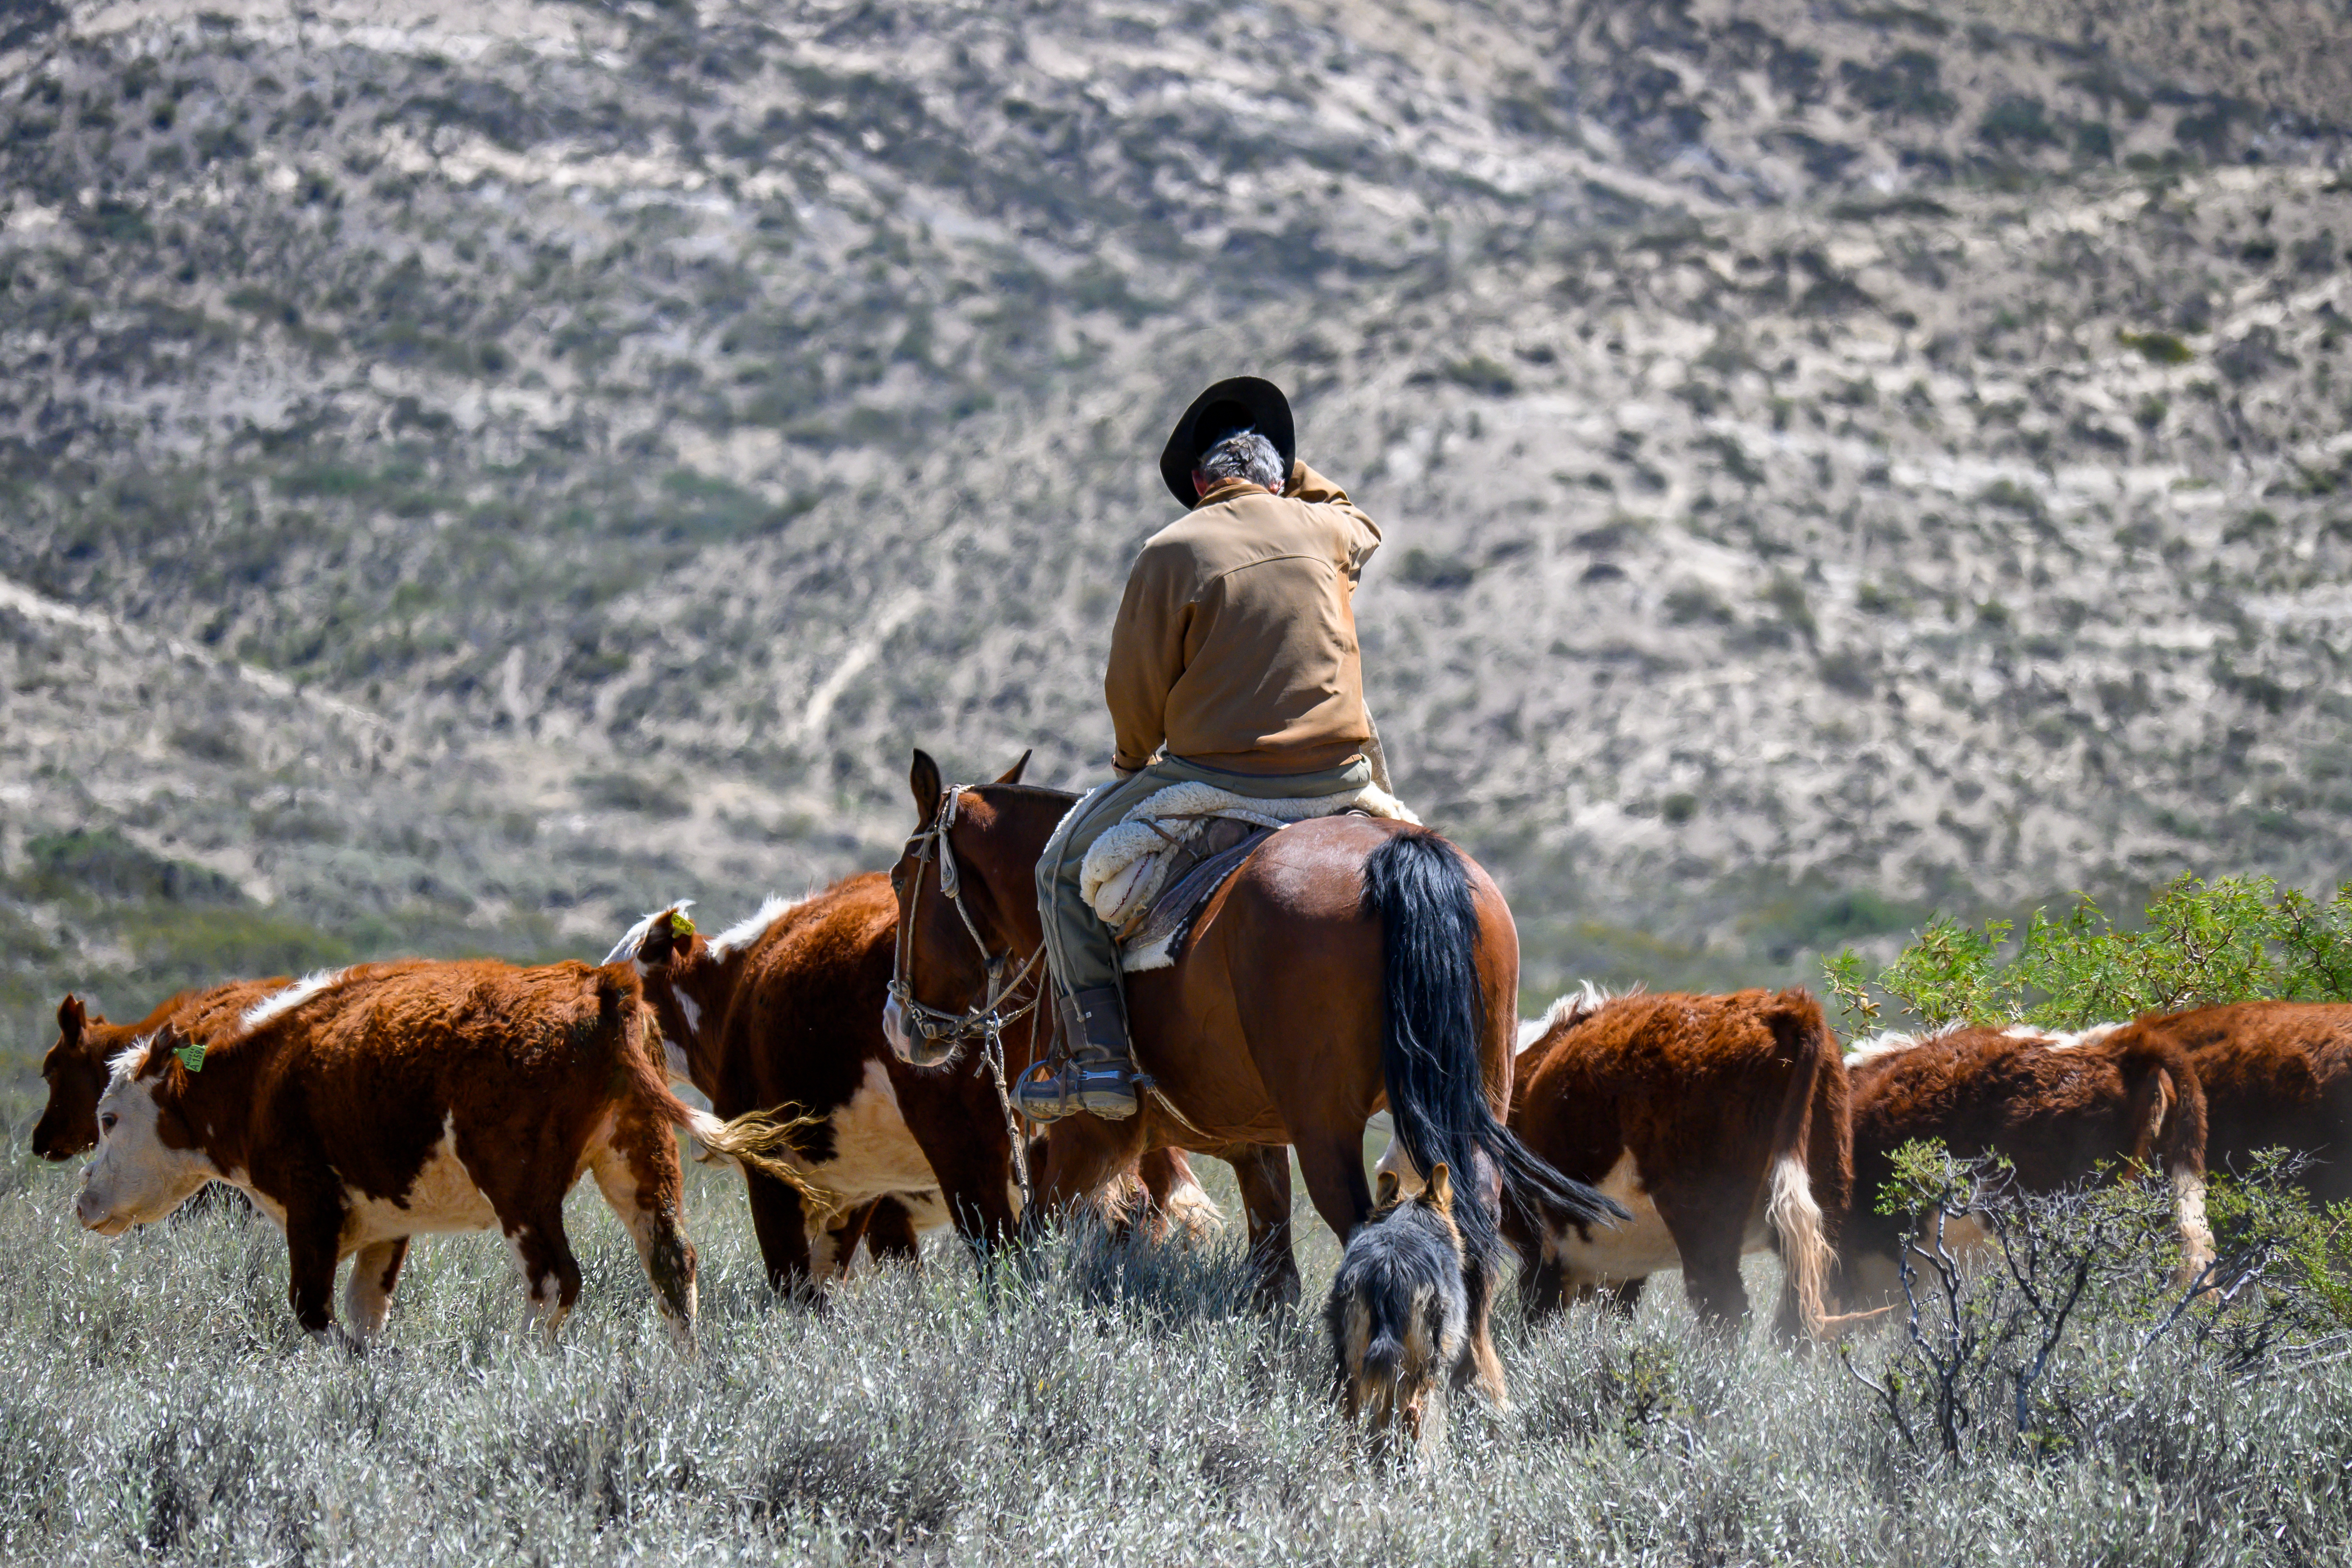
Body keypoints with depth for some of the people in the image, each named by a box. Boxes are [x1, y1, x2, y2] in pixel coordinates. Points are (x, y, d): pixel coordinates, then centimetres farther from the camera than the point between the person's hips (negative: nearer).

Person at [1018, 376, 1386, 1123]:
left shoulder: (1172, 553, -6)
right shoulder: (1323, 530, 6)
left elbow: (1135, 693, -2)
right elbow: (1362, 528, 34)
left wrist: (1133, 765, 17)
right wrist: (1294, 475, 35)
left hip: (1218, 777, -4)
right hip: (1339, 774, 4)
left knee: (1068, 863, 14)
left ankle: (1096, 1057, 2)